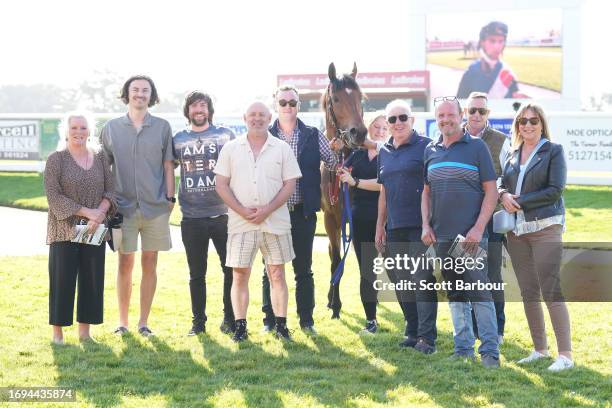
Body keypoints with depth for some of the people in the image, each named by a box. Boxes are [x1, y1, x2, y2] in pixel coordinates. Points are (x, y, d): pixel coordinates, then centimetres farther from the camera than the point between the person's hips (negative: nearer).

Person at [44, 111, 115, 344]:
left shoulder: (100, 157, 10)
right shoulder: (55, 160, -3)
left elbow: (110, 190, 8)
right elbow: (53, 196, -11)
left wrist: (100, 212, -13)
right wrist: (86, 212, -17)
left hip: (95, 229, 4)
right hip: (64, 230, -4)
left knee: (93, 279, 5)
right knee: (62, 280, -2)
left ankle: (85, 331, 15)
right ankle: (57, 332, 6)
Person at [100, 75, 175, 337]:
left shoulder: (162, 127, 5)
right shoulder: (112, 128, 6)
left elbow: (168, 165, 7)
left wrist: (170, 198, 1)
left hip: (156, 207, 0)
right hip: (124, 206, 0)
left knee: (149, 264, 4)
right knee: (125, 264, 3)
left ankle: (144, 322, 12)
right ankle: (122, 321, 12)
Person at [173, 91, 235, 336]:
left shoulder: (225, 136, 5)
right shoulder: (178, 139, 9)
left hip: (222, 214, -1)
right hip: (192, 217, 1)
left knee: (231, 269, 0)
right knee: (196, 273, 8)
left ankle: (230, 318, 11)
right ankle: (198, 320, 17)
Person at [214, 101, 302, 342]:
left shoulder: (282, 149, 5)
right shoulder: (231, 148, 7)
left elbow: (289, 184, 0)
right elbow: (221, 184, 3)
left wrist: (267, 210, -12)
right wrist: (242, 210, -10)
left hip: (275, 222, 0)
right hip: (240, 222, 0)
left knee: (277, 274, 2)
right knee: (240, 275, 2)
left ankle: (281, 326, 7)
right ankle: (240, 326, 8)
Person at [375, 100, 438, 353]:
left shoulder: (425, 147, -4)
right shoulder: (384, 152, 16)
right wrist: (380, 226, 19)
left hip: (420, 225, -7)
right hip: (394, 228, 7)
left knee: (423, 280, -8)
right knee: (400, 281, 10)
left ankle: (426, 337, -6)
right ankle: (412, 331, 20)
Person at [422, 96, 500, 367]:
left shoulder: (477, 147, -2)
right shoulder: (431, 151, 12)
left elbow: (491, 191, -4)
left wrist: (478, 228, -13)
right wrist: (426, 225, 5)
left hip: (470, 236, -5)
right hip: (441, 236, 5)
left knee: (480, 293, -8)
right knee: (455, 294, 10)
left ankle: (490, 351, -4)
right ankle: (463, 348, 17)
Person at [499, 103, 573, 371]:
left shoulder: (553, 151, -2)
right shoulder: (513, 154, 14)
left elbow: (555, 190, -10)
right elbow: (503, 185, 17)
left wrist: (520, 202, -12)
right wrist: (504, 195, -6)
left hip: (545, 227, -6)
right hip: (517, 230, 6)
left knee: (551, 290, -11)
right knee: (528, 292, 9)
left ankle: (565, 354, -10)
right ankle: (539, 348, 19)